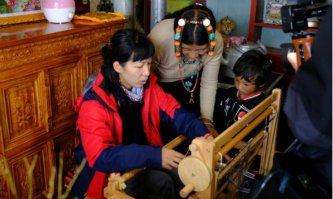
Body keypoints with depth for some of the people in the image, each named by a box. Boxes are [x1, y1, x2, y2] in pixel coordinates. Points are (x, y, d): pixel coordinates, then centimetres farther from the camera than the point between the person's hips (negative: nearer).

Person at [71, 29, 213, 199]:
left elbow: (174, 112, -6)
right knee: (161, 182, -26)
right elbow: (100, 157, -32)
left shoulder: (147, 84, -5)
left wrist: (203, 135, -25)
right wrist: (154, 155, -38)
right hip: (108, 174, -5)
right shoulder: (95, 102, -24)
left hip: (143, 162, 6)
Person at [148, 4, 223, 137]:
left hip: (190, 82, 3)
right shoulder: (160, 35, -40)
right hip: (158, 83, -2)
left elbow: (209, 84, -19)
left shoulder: (216, 41, -29)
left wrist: (206, 121, -27)